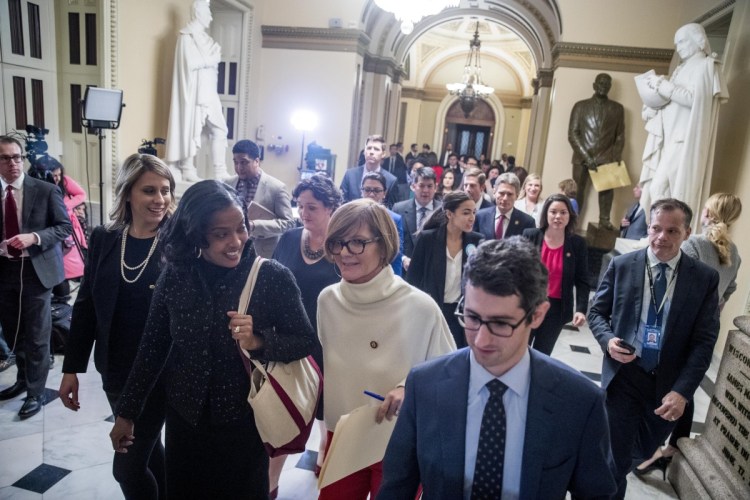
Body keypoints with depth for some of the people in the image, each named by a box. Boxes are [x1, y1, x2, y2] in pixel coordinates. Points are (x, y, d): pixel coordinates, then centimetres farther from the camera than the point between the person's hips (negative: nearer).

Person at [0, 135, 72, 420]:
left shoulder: (46, 190, -5)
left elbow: (65, 227, -7)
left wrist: (33, 238, -21)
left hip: (36, 270, -4)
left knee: (36, 337, 2)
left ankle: (35, 393, 17)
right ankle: (23, 379, 40)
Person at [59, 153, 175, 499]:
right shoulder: (103, 239, -1)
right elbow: (86, 305, 5)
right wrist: (72, 368, 6)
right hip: (114, 368, 4)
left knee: (128, 465, 1)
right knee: (147, 450, 20)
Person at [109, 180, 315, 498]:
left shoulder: (273, 277, -18)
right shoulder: (175, 276, -10)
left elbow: (305, 341, -11)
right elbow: (152, 347, 0)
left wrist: (258, 342, -28)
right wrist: (127, 412, 6)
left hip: (245, 422, -2)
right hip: (184, 420, 3)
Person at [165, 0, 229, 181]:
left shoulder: (202, 36, 18)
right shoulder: (187, 36, -7)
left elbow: (213, 59, 18)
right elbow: (191, 63, -18)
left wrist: (214, 58, -3)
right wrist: (212, 59, -6)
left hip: (208, 93, 8)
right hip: (194, 92, -8)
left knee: (219, 130, 5)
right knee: (193, 131, -4)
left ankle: (220, 172, 9)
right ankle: (187, 170, 6)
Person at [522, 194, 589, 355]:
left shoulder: (578, 243, -2)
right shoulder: (530, 235, -4)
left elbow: (582, 281, 0)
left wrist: (581, 309, -13)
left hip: (556, 309, 1)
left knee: (542, 355, 12)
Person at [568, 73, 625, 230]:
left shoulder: (617, 108, 13)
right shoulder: (581, 106, 7)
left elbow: (620, 136, 12)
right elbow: (572, 133, -1)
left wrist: (617, 155, -7)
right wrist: (585, 155, -12)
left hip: (606, 157, 1)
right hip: (582, 156, -1)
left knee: (607, 186, -15)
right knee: (577, 190, -3)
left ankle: (604, 220, -12)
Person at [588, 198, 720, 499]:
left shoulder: (705, 278, -5)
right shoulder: (621, 266, -5)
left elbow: (704, 340, -7)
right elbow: (597, 312, 4)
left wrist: (682, 391, -15)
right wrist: (608, 340, -18)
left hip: (669, 384, 2)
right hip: (623, 376, -2)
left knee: (643, 450, 25)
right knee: (613, 460, 3)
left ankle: (617, 465, 57)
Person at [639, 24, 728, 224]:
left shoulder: (705, 66, -1)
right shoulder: (683, 68, 23)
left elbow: (695, 99, -15)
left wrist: (664, 86, -13)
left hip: (684, 139, -8)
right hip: (668, 137, 8)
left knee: (661, 188, -17)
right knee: (652, 187, 1)